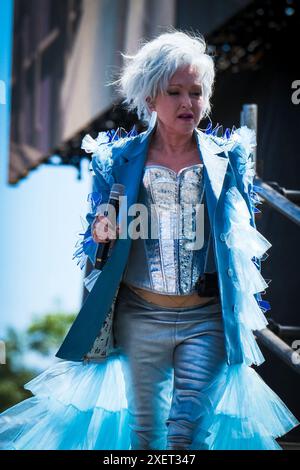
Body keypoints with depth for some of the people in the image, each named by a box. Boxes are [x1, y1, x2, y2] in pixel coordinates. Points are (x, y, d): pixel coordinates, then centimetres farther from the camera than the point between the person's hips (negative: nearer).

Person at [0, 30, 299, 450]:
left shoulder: (229, 159, 2)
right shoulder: (119, 159, 2)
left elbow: (245, 241, 9)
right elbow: (96, 243, 9)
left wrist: (245, 311, 4)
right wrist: (102, 237, -13)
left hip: (207, 319, -1)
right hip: (139, 316, 1)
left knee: (190, 426, -10)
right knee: (145, 428, 11)